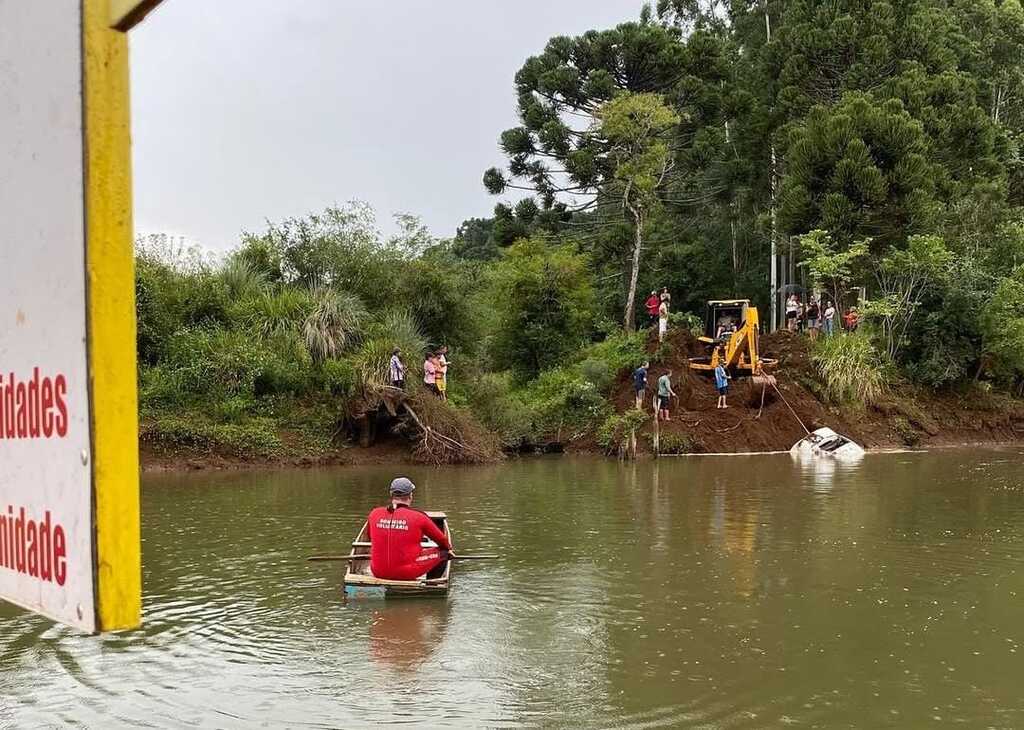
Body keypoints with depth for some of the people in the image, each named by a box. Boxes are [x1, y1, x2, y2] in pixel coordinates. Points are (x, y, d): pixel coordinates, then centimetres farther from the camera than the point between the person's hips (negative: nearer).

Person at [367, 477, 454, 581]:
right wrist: (448, 549, 30)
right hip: (407, 574, -4)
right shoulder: (418, 517, -10)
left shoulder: (374, 514, 0)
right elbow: (441, 540, 6)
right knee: (443, 552, 12)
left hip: (378, 572, 5)